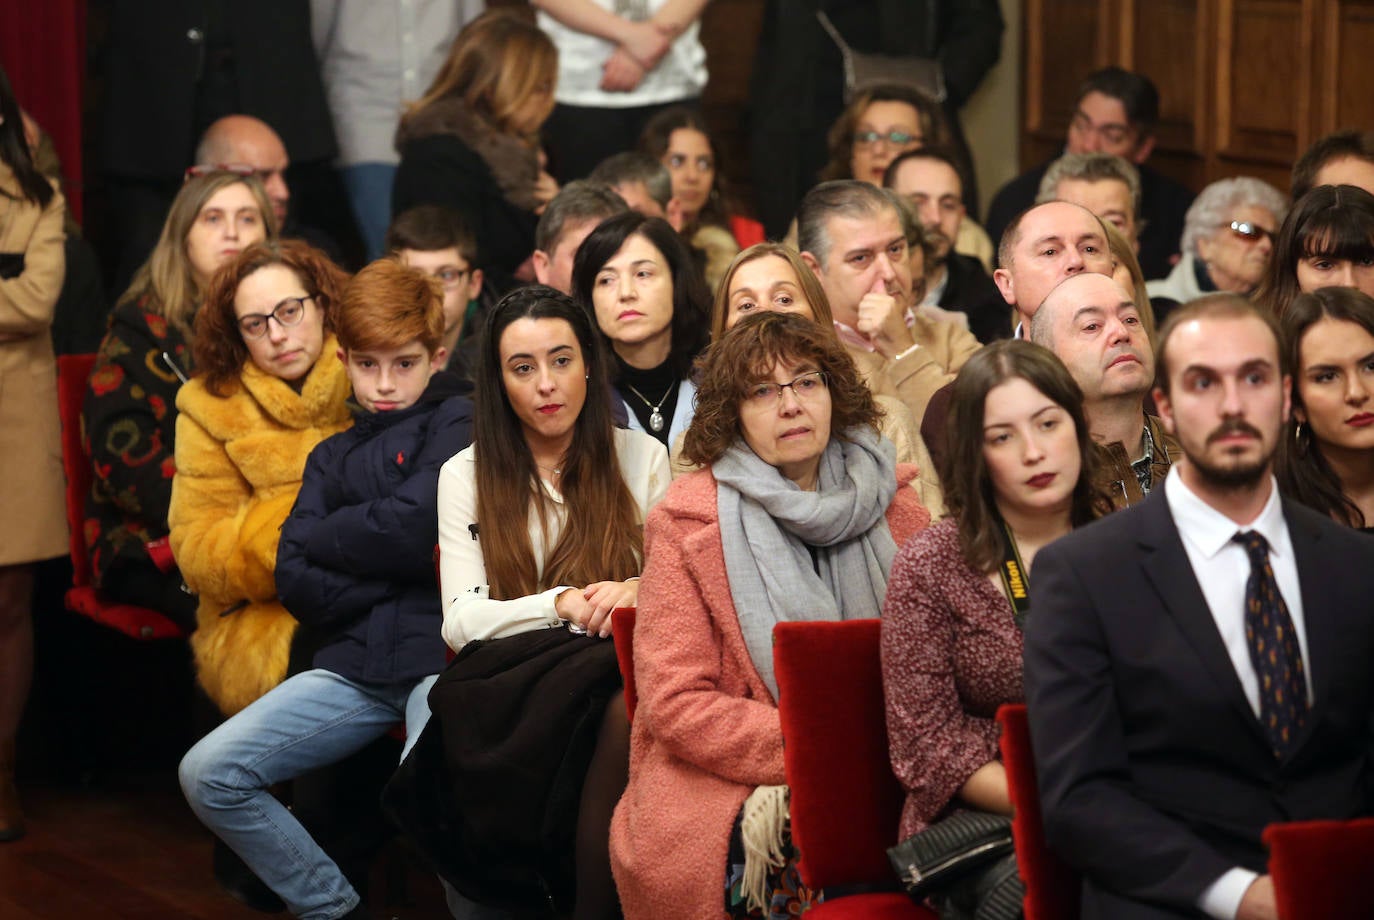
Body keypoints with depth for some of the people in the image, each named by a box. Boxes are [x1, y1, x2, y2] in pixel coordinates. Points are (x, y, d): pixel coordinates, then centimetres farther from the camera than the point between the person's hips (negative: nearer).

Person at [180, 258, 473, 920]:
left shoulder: (458, 419, 5)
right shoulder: (334, 456, 22)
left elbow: (417, 524, -12)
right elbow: (295, 581, 8)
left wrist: (327, 538, 5)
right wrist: (394, 571, -6)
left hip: (439, 650, -6)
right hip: (356, 663, 6)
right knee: (207, 774, -8)